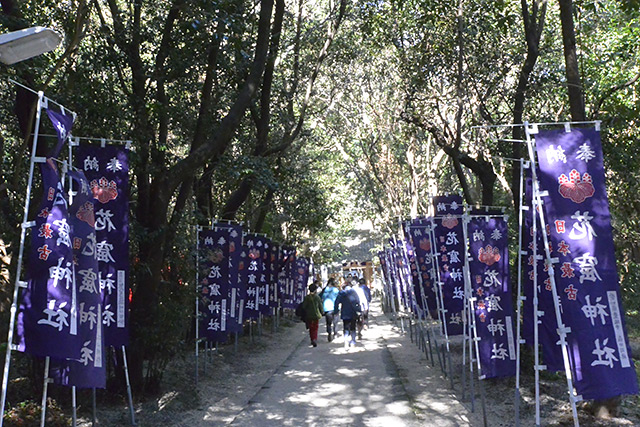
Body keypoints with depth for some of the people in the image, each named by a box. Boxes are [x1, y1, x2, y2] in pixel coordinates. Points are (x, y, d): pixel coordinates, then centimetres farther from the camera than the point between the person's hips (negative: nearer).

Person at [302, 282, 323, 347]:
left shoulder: (306, 298, -6)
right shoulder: (317, 297, -7)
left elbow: (303, 306, -4)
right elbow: (320, 306, -2)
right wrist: (321, 313, 12)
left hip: (308, 316, 1)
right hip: (316, 315, -1)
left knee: (311, 328, 16)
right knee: (315, 328, 5)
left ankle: (312, 339, 18)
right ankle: (315, 339, -14)